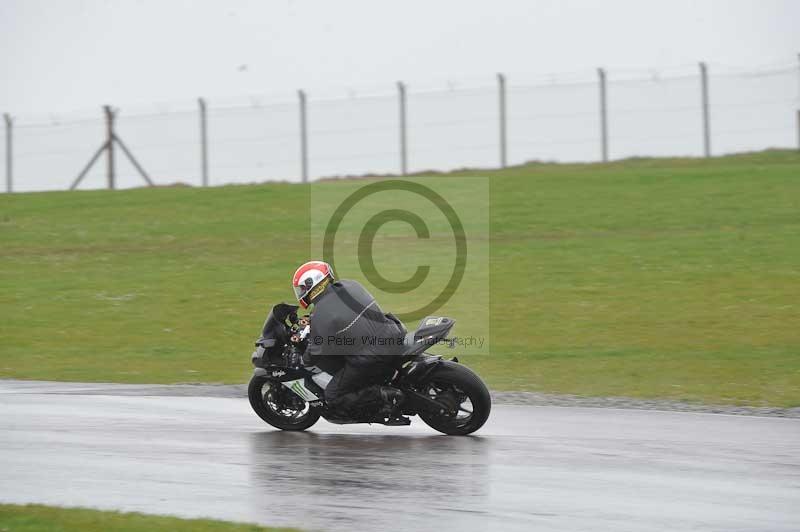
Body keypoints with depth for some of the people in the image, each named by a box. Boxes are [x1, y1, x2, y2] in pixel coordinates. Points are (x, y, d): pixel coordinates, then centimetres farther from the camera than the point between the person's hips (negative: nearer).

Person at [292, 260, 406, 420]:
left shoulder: (320, 316, -13)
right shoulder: (349, 286, 7)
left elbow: (317, 354, -6)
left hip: (369, 361, -8)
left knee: (333, 397, 5)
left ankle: (384, 396, -10)